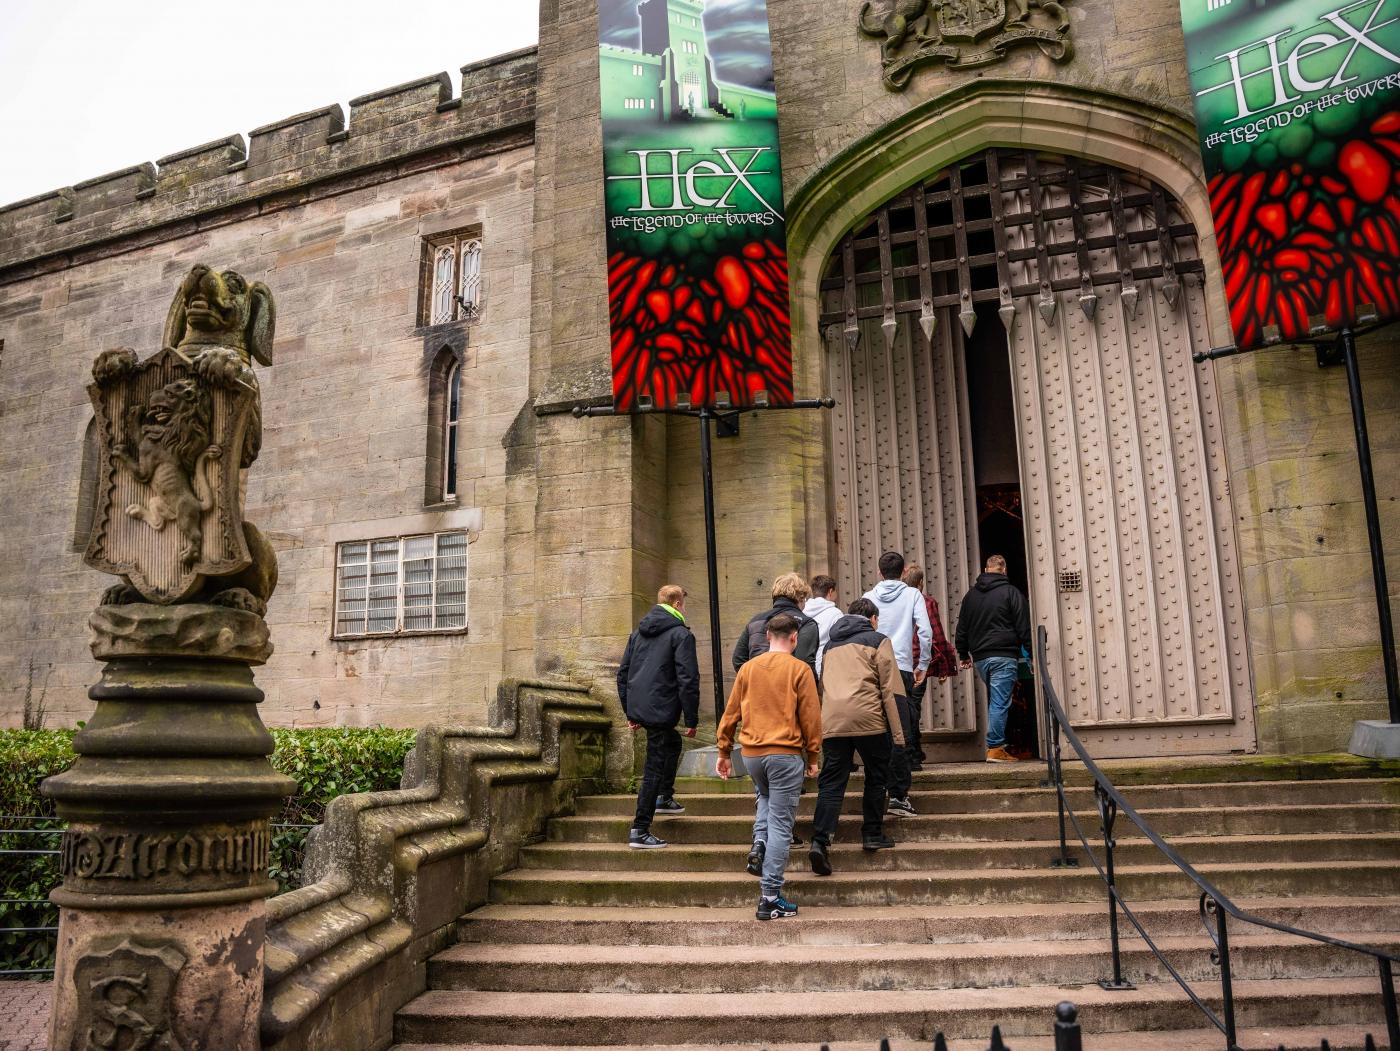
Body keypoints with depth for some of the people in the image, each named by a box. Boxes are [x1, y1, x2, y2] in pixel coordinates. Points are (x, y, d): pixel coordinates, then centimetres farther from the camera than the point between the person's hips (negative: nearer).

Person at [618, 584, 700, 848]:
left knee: (672, 742, 31)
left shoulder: (639, 632, 15)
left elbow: (622, 672, 18)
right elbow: (688, 679, -13)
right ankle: (640, 831, 0)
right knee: (654, 768, -2)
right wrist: (692, 719, -7)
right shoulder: (680, 634, -7)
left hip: (637, 706, 8)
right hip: (661, 709, -8)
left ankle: (664, 797, 37)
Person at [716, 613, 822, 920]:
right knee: (781, 824, 0)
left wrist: (724, 752, 17)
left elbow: (731, 712, 9)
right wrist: (813, 757, 5)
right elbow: (810, 717, -4)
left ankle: (759, 843, 11)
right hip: (786, 753, -4)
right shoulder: (799, 669, -4)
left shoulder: (748, 667, 6)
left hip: (751, 753, 4)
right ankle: (770, 898, 1)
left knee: (764, 796, 34)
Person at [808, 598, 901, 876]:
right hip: (868, 717, -4)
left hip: (831, 720, 4)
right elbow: (889, 689, 1)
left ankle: (819, 841, -13)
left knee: (831, 782, 1)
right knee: (875, 777, 15)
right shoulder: (877, 640, 8)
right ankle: (872, 834, 20)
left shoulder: (831, 644, 24)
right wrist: (897, 733, 1)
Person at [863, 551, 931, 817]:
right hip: (902, 668, -2)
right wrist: (923, 665, 7)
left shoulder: (869, 597, 8)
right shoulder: (912, 595, 5)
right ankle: (898, 795, -5)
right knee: (901, 734, -1)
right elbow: (925, 632, -4)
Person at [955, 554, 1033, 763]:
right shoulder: (1011, 592, -2)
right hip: (1004, 656, -5)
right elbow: (1023, 627, -5)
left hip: (980, 658, 5)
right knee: (1000, 702, -5)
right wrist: (1030, 652, 0)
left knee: (993, 701, 15)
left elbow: (962, 628, 17)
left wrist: (963, 654, 25)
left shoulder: (971, 595, 13)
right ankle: (995, 748, -7)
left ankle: (995, 746, 15)